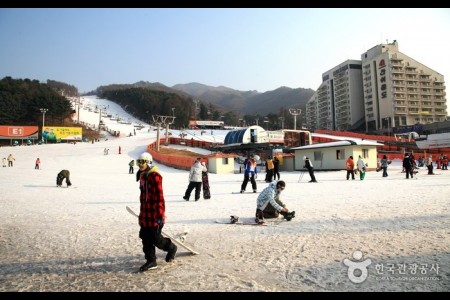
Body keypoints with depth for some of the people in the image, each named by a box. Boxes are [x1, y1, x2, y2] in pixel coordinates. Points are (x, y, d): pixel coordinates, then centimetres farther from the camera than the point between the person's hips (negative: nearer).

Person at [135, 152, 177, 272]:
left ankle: (171, 248, 27)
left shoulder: (155, 176, -17)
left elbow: (159, 197, -19)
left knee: (155, 238, 0)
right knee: (146, 238, 10)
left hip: (155, 213, -9)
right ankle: (151, 261, 21)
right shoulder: (142, 176, 12)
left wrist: (160, 215, -20)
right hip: (145, 214, 9)